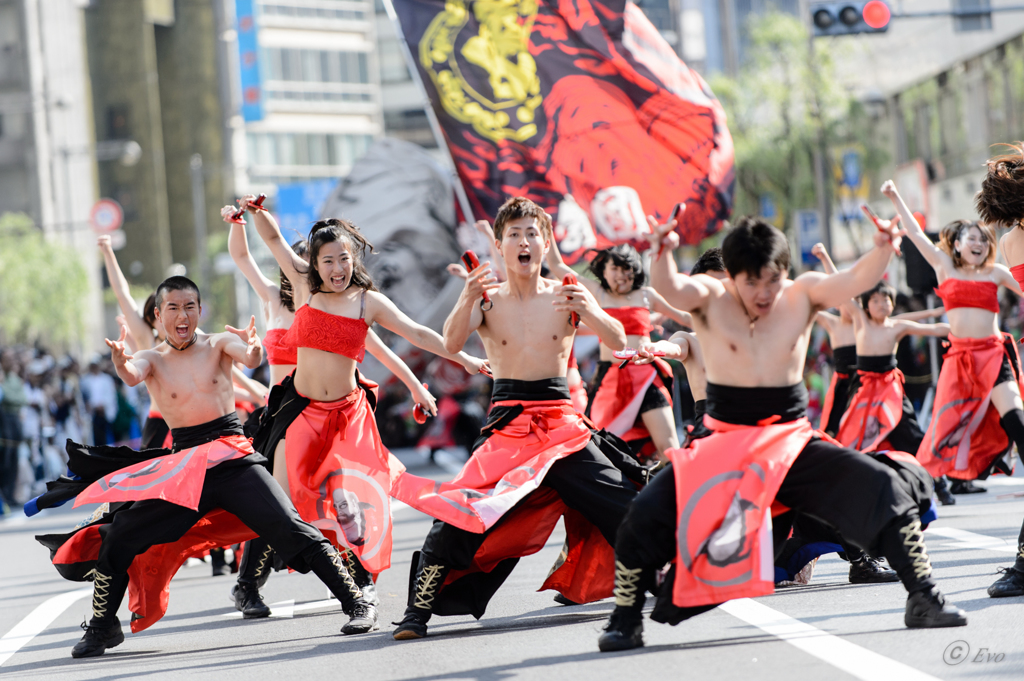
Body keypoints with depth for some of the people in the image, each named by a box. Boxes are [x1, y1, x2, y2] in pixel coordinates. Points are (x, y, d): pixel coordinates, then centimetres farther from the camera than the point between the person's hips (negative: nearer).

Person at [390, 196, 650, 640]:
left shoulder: (567, 295, 3)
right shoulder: (486, 299, 2)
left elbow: (618, 343, -6)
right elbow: (452, 344, -15)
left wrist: (589, 312, -27)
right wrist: (466, 300, -34)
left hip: (563, 424, 1)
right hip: (507, 422, -1)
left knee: (623, 504, -5)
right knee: (459, 514, -16)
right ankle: (418, 609, -6)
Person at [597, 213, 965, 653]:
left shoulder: (801, 294, -1)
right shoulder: (710, 298, -5)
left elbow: (854, 282, -18)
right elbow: (669, 288, -27)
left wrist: (882, 251, -40)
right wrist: (662, 254, -50)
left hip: (792, 441, 1)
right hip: (725, 442, -1)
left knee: (884, 486, -17)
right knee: (647, 513, -21)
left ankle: (923, 599, -4)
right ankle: (625, 620, 2)